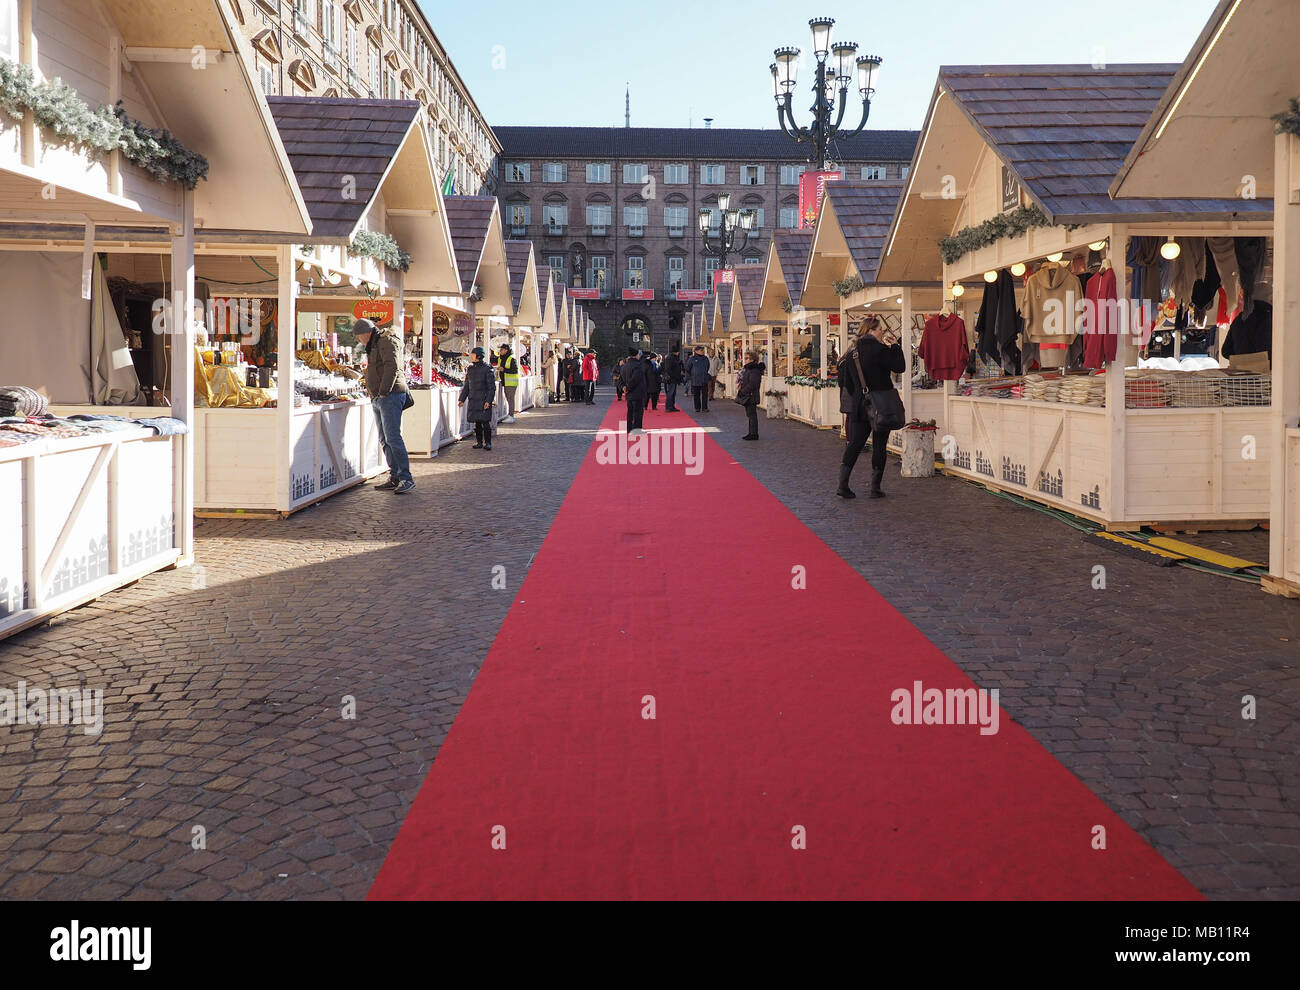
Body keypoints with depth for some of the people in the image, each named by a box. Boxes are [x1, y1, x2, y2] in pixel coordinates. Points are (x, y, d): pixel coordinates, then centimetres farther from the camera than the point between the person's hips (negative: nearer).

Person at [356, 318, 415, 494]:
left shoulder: (387, 341, -8)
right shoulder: (374, 345, 24)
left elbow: (392, 367, -20)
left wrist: (383, 392, -18)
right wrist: (375, 395, 20)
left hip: (390, 396, -11)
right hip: (378, 398, 11)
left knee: (393, 438, -15)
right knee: (384, 440, 8)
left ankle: (406, 479, -16)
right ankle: (395, 478, 10)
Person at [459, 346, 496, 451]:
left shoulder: (487, 369, -7)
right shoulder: (471, 369, 10)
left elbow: (492, 387, -9)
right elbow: (466, 386, 17)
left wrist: (488, 401, -16)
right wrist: (462, 399, 11)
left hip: (484, 400, -6)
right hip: (473, 400, 6)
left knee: (485, 422, -6)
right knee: (477, 422, 7)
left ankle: (488, 443, 3)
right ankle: (479, 443, 16)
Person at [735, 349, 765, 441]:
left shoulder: (754, 371, -18)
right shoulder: (747, 369, 15)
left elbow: (751, 385, -23)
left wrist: (742, 392, -17)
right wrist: (740, 389, 6)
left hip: (751, 396, -10)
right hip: (747, 397, 10)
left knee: (752, 415, -5)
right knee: (750, 415, 15)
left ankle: (754, 434, -2)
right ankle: (751, 433, 21)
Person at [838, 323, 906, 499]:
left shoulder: (853, 351, 7)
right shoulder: (879, 350, -14)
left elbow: (843, 379, 10)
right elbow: (899, 367, -10)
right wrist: (895, 346, 1)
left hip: (859, 406, 5)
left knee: (855, 443, 8)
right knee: (879, 446, 3)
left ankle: (843, 485, 1)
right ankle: (875, 488, 5)